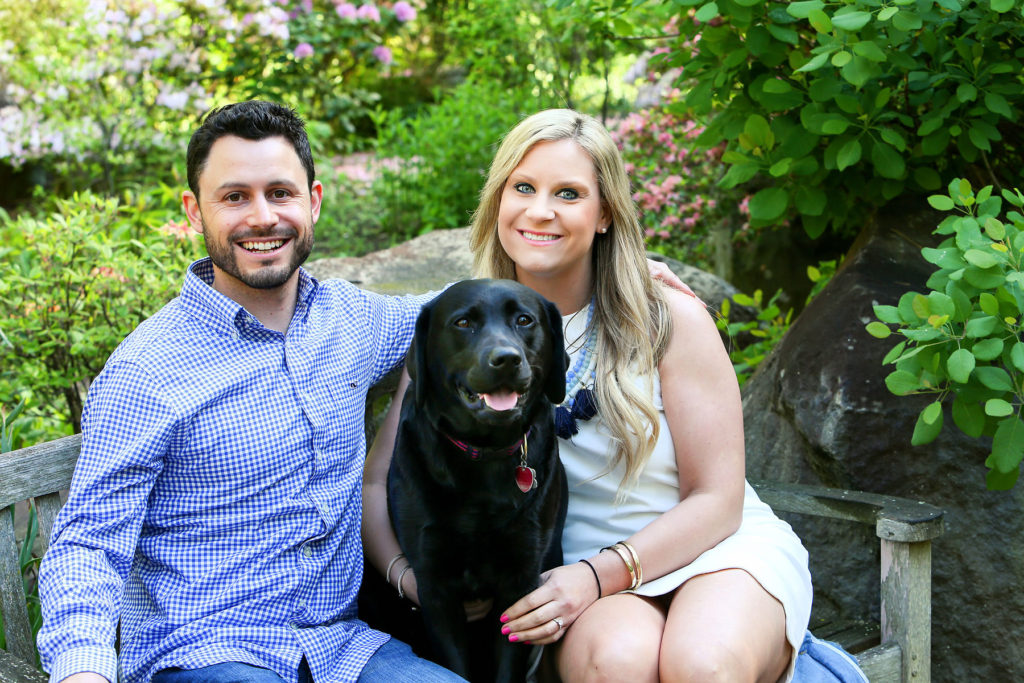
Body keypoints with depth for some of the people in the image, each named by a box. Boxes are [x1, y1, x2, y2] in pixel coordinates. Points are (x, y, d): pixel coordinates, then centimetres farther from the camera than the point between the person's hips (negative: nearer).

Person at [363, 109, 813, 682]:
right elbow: (378, 481, 2)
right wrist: (409, 575, -19)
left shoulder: (670, 319, -7)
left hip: (718, 549, -1)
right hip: (583, 576, 1)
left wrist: (600, 573, -20)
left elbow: (717, 499, -6)